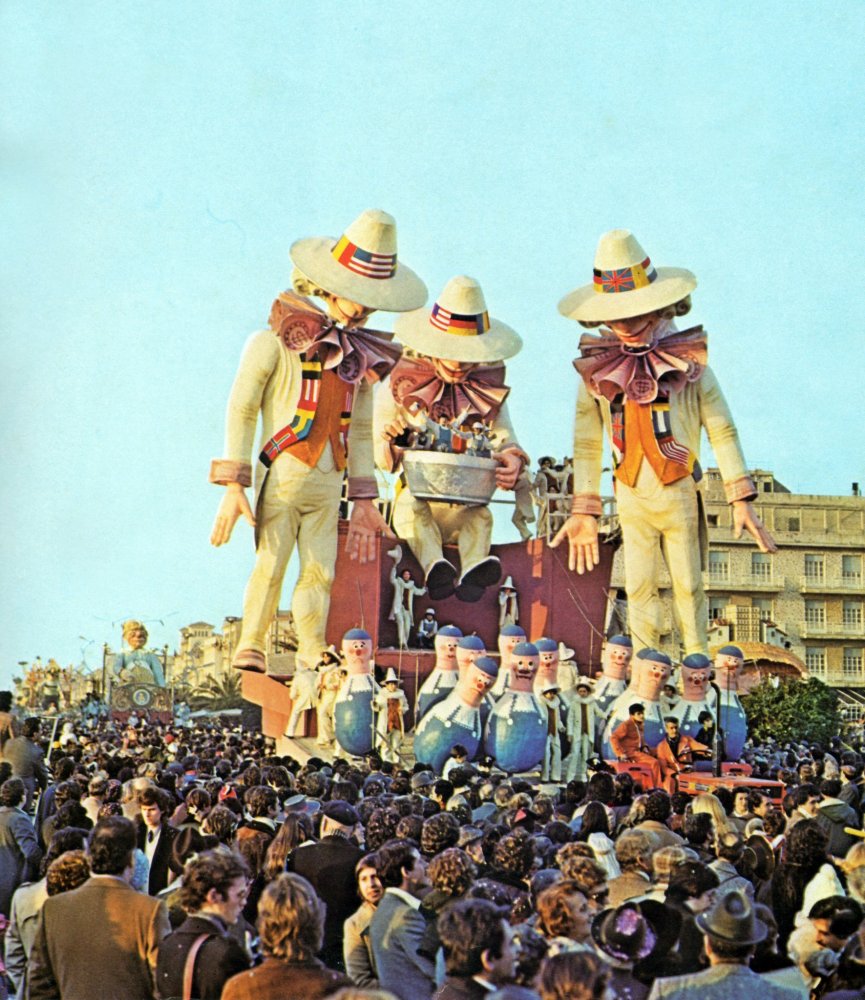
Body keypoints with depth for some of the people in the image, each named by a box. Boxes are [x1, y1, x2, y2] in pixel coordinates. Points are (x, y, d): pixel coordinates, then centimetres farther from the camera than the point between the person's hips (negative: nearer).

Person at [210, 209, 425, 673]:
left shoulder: (361, 356, 14)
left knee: (319, 573, 3)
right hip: (281, 475, -5)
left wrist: (364, 501, 16)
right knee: (271, 563, -9)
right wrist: (234, 485, -10)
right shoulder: (276, 342, -3)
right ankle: (250, 650, 1)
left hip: (328, 483, 5)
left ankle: (312, 658, 12)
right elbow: (241, 410, -4)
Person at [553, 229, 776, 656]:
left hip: (681, 496, -1)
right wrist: (583, 511, 2)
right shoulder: (595, 369, -3)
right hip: (631, 499, 1)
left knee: (688, 586, 8)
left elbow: (722, 431, -3)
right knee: (639, 589, 9)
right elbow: (586, 445, 4)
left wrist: (741, 501, -8)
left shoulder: (689, 360, -7)